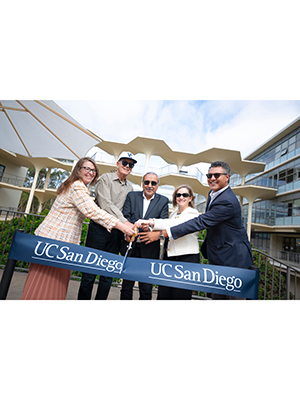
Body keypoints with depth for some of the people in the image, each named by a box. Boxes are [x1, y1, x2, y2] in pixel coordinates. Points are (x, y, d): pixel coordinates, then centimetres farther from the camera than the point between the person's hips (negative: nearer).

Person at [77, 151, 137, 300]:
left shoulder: (130, 187, 15)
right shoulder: (105, 178, 0)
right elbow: (105, 203, -14)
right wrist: (124, 222, -23)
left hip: (116, 232, 4)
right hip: (99, 229, -4)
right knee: (90, 270, 3)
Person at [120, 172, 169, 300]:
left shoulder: (163, 201, 4)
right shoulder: (131, 196, 6)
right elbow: (125, 216, -2)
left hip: (149, 249, -1)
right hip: (130, 246, 2)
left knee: (146, 287, 9)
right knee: (127, 283, 16)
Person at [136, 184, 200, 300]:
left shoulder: (192, 213, -6)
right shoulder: (174, 213, 16)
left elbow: (175, 225, -23)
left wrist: (151, 222, -30)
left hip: (187, 257, -6)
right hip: (169, 256, 6)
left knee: (180, 295, 3)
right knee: (163, 294, 7)